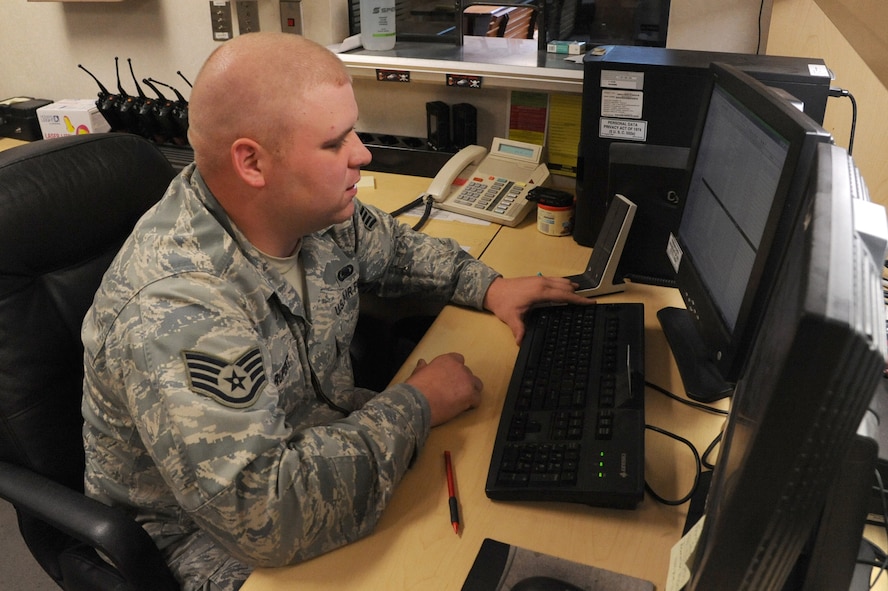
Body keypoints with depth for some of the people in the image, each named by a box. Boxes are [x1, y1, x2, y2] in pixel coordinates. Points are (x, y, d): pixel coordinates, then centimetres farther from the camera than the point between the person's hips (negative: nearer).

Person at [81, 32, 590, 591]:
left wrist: (488, 285, -2)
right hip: (221, 537, -6)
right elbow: (262, 516, -39)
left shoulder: (312, 208, -11)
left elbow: (387, 245, 12)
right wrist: (414, 407, -27)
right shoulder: (177, 308, -35)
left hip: (329, 436, 7)